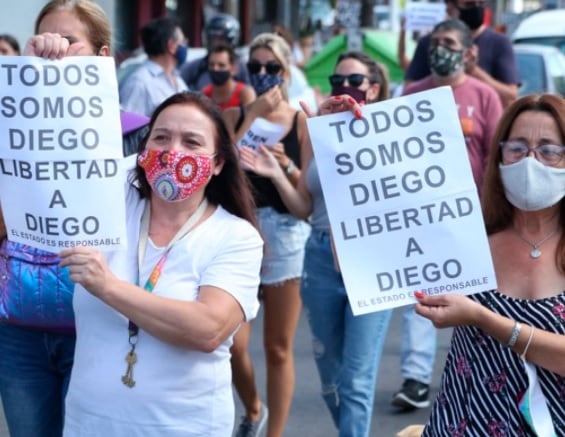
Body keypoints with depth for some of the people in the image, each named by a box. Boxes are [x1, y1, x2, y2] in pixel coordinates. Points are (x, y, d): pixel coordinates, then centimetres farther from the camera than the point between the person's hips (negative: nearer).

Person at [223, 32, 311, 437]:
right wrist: (252, 116, -11)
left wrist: (286, 164, -21)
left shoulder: (301, 121, 1)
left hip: (286, 233, -1)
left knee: (279, 348, 5)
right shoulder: (235, 116, 7)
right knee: (232, 343, -3)